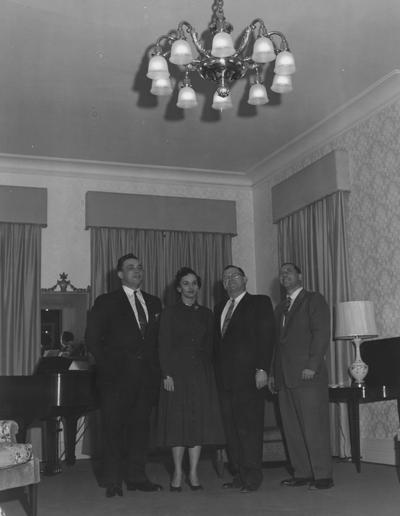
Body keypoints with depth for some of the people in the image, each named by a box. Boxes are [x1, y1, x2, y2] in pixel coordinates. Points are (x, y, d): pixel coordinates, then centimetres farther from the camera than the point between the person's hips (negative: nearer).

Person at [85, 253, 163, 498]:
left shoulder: (154, 303, 15)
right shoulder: (106, 302, 2)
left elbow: (157, 339, 16)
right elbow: (92, 338, -2)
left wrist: (156, 368, 5)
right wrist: (107, 366, -9)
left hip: (146, 374, 4)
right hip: (118, 376, -4)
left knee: (141, 426, 7)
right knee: (114, 428, 0)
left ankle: (137, 477, 16)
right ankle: (113, 481, 8)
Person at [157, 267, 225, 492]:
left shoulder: (206, 314, 12)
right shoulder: (170, 313, 2)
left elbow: (209, 347, 13)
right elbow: (164, 346, -3)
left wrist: (209, 371, 4)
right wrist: (167, 374, -12)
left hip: (202, 372, 3)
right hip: (178, 370, -3)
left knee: (200, 421, 2)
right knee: (178, 420, -1)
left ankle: (194, 473, 10)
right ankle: (178, 473, 8)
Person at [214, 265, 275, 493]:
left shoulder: (260, 303, 2)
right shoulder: (220, 309, 20)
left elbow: (267, 336, -6)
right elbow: (218, 342, 17)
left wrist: (262, 369, -15)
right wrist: (218, 372, 8)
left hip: (248, 375, -6)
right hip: (226, 378, 6)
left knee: (249, 427, -4)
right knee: (231, 428, 7)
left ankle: (252, 476, 4)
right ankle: (239, 474, 15)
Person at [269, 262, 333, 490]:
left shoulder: (314, 300, 2)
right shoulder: (281, 307, 23)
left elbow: (322, 333, -8)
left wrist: (312, 365, -16)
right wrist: (274, 372, 14)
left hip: (308, 375, -7)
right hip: (285, 376, 7)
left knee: (315, 426, -6)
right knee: (292, 429, 6)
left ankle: (323, 475, 1)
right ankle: (302, 473, 12)